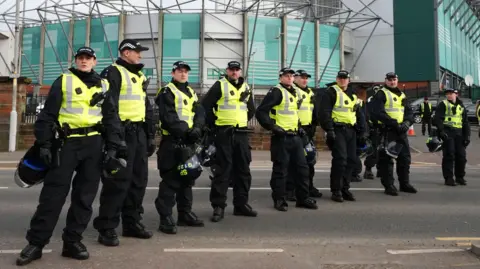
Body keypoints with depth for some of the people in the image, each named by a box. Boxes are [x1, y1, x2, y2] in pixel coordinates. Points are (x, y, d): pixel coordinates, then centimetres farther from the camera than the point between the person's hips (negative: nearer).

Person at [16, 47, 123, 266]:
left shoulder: (103, 85, 14)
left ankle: (73, 241, 15)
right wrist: (44, 143, -5)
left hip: (94, 144, 3)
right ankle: (36, 242, 8)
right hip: (67, 142, -2)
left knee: (85, 194, 4)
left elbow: (111, 116, 12)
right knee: (53, 193, -2)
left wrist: (114, 145, 2)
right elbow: (48, 114, 3)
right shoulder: (63, 81, 7)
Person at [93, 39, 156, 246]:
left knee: (139, 180, 11)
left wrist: (151, 135, 18)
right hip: (122, 133, -8)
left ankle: (132, 223, 22)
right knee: (118, 181, -8)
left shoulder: (140, 76, 22)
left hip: (139, 133, 9)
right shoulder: (113, 73, -5)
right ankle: (107, 228, 2)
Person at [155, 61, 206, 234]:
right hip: (172, 141, -8)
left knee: (187, 178, 13)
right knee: (170, 180, -8)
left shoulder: (191, 92, 19)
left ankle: (185, 213, 24)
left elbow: (200, 112, 7)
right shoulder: (167, 92, -4)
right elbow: (168, 117, -16)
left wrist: (197, 129, -11)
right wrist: (184, 131, -22)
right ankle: (165, 218, -2)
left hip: (189, 142, 8)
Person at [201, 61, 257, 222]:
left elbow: (251, 109, 26)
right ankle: (218, 206, 2)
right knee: (222, 170, -5)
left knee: (243, 169, 9)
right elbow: (205, 106, -4)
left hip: (242, 133, 6)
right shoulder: (220, 85, -1)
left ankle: (241, 204, 20)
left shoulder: (246, 87, 15)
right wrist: (214, 124, -2)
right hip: (224, 133, -5)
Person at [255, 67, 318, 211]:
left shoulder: (294, 93, 17)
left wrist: (299, 128, 18)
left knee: (302, 167, 10)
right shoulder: (276, 92, -9)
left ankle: (303, 198, 21)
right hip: (281, 137, -8)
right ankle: (279, 200, 12)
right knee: (280, 170, 0)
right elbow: (260, 112, -17)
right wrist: (272, 127, -18)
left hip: (296, 137, 8)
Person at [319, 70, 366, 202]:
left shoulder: (353, 95, 21)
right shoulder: (331, 92, -2)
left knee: (351, 160, 6)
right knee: (340, 159, -13)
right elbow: (325, 112, -12)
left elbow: (359, 115, 25)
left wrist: (361, 132, 18)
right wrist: (329, 130, -19)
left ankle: (345, 189, 17)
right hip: (338, 130, -7)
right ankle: (336, 191, -3)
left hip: (351, 131, 7)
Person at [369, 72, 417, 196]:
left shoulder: (402, 95, 19)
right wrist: (394, 123, -20)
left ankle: (404, 184, 24)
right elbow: (377, 112, -16)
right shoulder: (381, 94, -4)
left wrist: (407, 122, -5)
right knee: (387, 158, -5)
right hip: (387, 130, -7)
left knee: (405, 157, 12)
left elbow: (409, 112, 16)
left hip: (401, 130, 7)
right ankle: (388, 186, 3)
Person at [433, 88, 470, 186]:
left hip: (459, 134, 5)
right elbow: (437, 118, -9)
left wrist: (467, 136, 11)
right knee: (449, 156, -7)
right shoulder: (443, 104, 2)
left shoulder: (461, 107, 18)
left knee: (461, 156, 5)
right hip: (447, 133, -5)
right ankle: (448, 178, -1)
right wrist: (441, 131, -20)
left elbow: (466, 123, 20)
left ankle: (460, 177, 20)